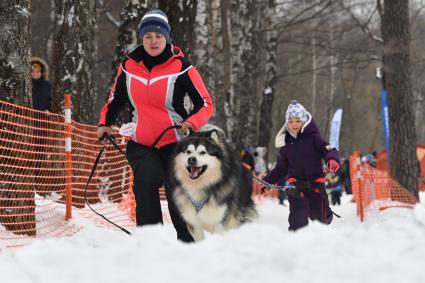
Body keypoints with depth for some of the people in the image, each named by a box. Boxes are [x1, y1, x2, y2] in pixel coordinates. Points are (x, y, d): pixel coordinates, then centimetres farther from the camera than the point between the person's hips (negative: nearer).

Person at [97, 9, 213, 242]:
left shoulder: (180, 66, -8)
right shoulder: (129, 65, 2)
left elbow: (205, 103, -4)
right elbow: (116, 96, 20)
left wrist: (192, 122, -23)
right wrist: (105, 122, 6)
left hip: (175, 142, -1)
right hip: (140, 144, 2)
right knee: (146, 181, -25)